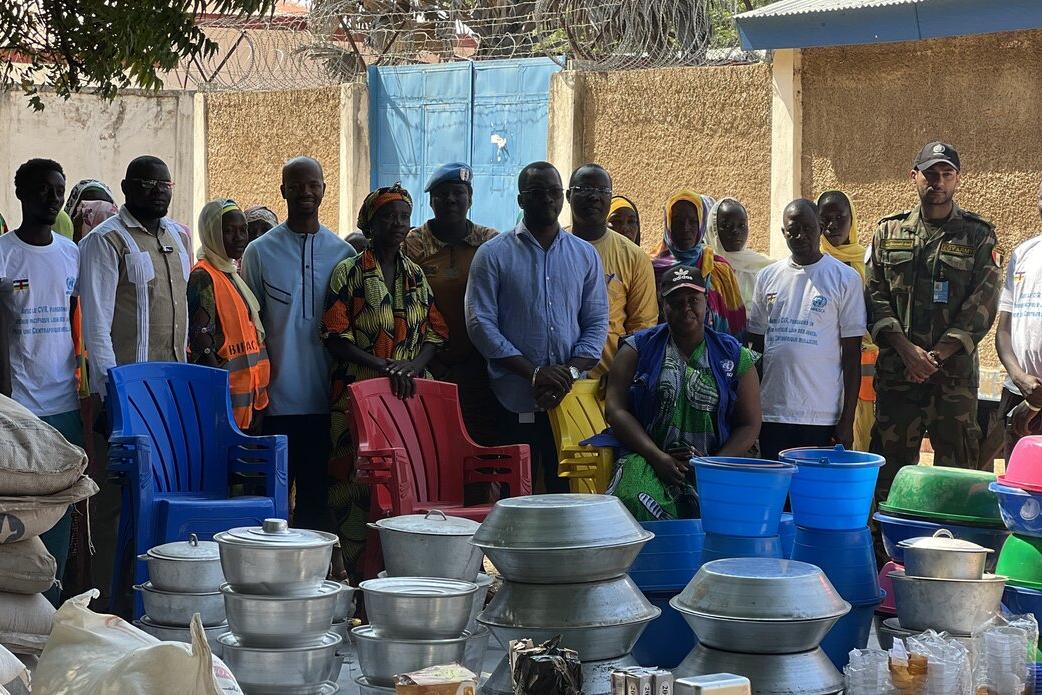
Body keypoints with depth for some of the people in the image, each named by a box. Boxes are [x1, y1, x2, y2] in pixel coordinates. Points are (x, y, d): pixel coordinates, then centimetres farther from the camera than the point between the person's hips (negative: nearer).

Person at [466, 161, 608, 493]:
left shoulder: (585, 255, 13)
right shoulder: (493, 254, 3)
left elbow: (597, 323, 10)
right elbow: (480, 324, -4)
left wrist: (571, 372, -8)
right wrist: (534, 373, -12)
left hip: (572, 399, 2)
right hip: (513, 402, -2)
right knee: (514, 499, 0)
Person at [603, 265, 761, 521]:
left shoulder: (735, 357, 13)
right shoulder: (639, 348, 12)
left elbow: (749, 426, 11)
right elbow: (615, 409, 3)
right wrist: (658, 458, -10)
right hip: (648, 460, -1)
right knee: (634, 502, -34)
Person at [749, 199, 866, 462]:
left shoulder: (845, 279, 0)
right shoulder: (768, 277, 11)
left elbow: (852, 355, -1)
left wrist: (847, 419, -5)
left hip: (821, 416, -3)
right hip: (771, 412, 3)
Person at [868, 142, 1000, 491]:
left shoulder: (978, 236, 4)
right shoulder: (889, 232, 10)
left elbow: (982, 305, -3)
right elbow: (876, 296, 3)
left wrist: (935, 356, -11)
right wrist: (907, 350, -10)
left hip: (954, 374, -1)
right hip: (896, 372, 1)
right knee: (890, 472, 4)